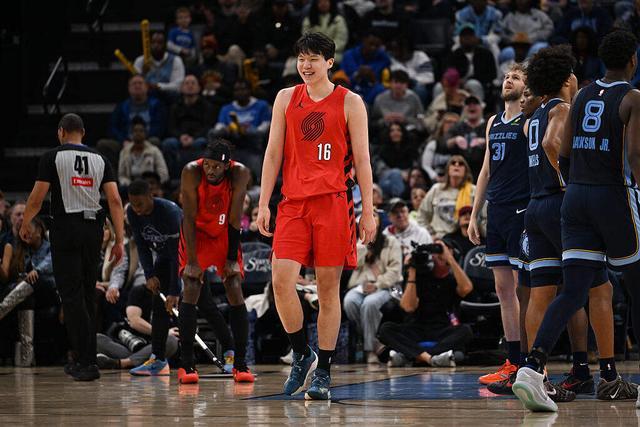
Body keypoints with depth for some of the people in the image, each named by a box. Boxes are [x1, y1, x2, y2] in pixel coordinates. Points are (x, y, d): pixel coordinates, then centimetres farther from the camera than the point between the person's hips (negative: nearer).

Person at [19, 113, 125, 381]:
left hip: (65, 228, -4)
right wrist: (119, 240, 4)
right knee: (87, 294, 15)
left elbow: (37, 198, -4)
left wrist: (25, 225, 14)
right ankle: (86, 360, 20)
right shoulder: (100, 160, 9)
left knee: (71, 295, -4)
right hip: (93, 228, 4)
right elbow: (115, 201, 2)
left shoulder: (53, 157, -2)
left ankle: (87, 363, -12)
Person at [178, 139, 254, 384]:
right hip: (197, 233, -1)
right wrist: (192, 261, -23)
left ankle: (240, 363, -3)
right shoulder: (192, 172, -26)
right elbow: (189, 218, -22)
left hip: (225, 234, 1)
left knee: (235, 291, -9)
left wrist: (232, 259, -14)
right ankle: (186, 364, -13)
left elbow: (234, 220, -16)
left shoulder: (240, 174, -23)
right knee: (191, 290, -15)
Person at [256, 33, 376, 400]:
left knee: (329, 287, 0)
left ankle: (323, 373, 7)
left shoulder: (350, 103, 3)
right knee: (282, 280, -12)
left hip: (333, 203, -2)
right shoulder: (286, 98, 12)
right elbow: (274, 153, 12)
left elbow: (362, 160, 3)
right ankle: (302, 356, 7)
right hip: (293, 203, 2)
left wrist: (368, 211, -3)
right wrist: (264, 203, 5)